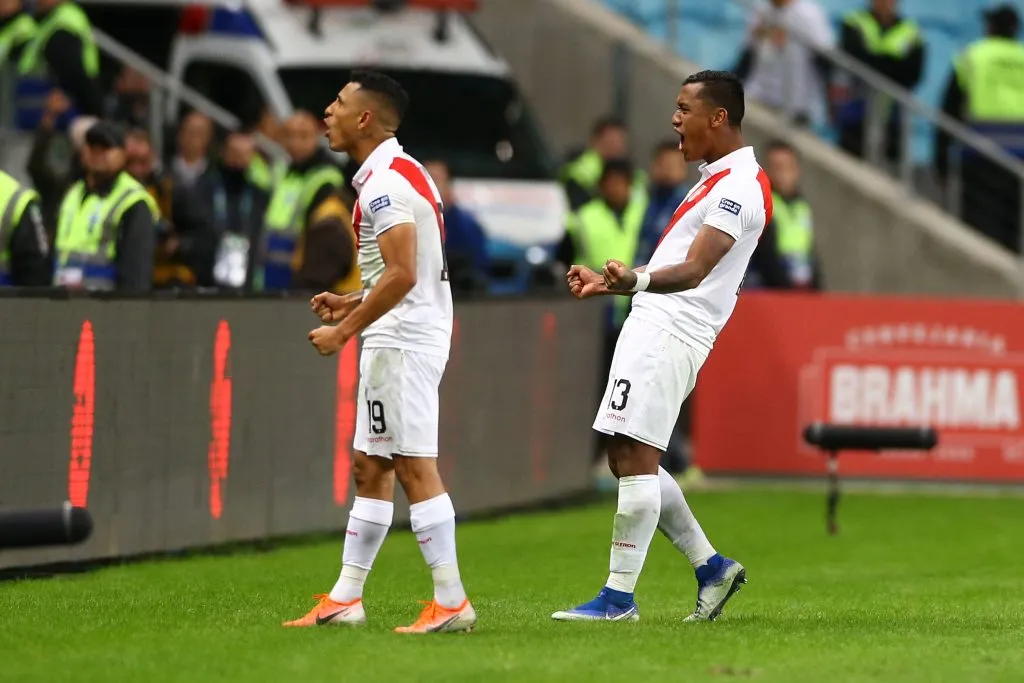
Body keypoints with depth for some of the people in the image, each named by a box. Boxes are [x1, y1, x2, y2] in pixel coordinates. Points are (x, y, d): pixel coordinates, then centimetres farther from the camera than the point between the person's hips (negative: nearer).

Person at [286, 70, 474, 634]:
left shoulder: (385, 181, -15)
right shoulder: (399, 173, 18)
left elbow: (403, 274, -23)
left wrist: (345, 330, -17)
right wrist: (352, 305, 16)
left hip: (401, 343, -11)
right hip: (397, 339, 11)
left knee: (415, 467, -10)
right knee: (370, 468, 12)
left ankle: (451, 603, -10)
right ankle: (344, 599, 16)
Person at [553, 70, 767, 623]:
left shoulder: (739, 186, -13)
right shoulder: (720, 179, 21)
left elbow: (693, 270, -28)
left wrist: (637, 280, -45)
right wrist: (609, 284, 32)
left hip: (669, 333, -11)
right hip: (652, 325, 11)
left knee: (635, 457, -11)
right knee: (628, 459, 11)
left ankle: (619, 596, -9)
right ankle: (711, 567, 16)